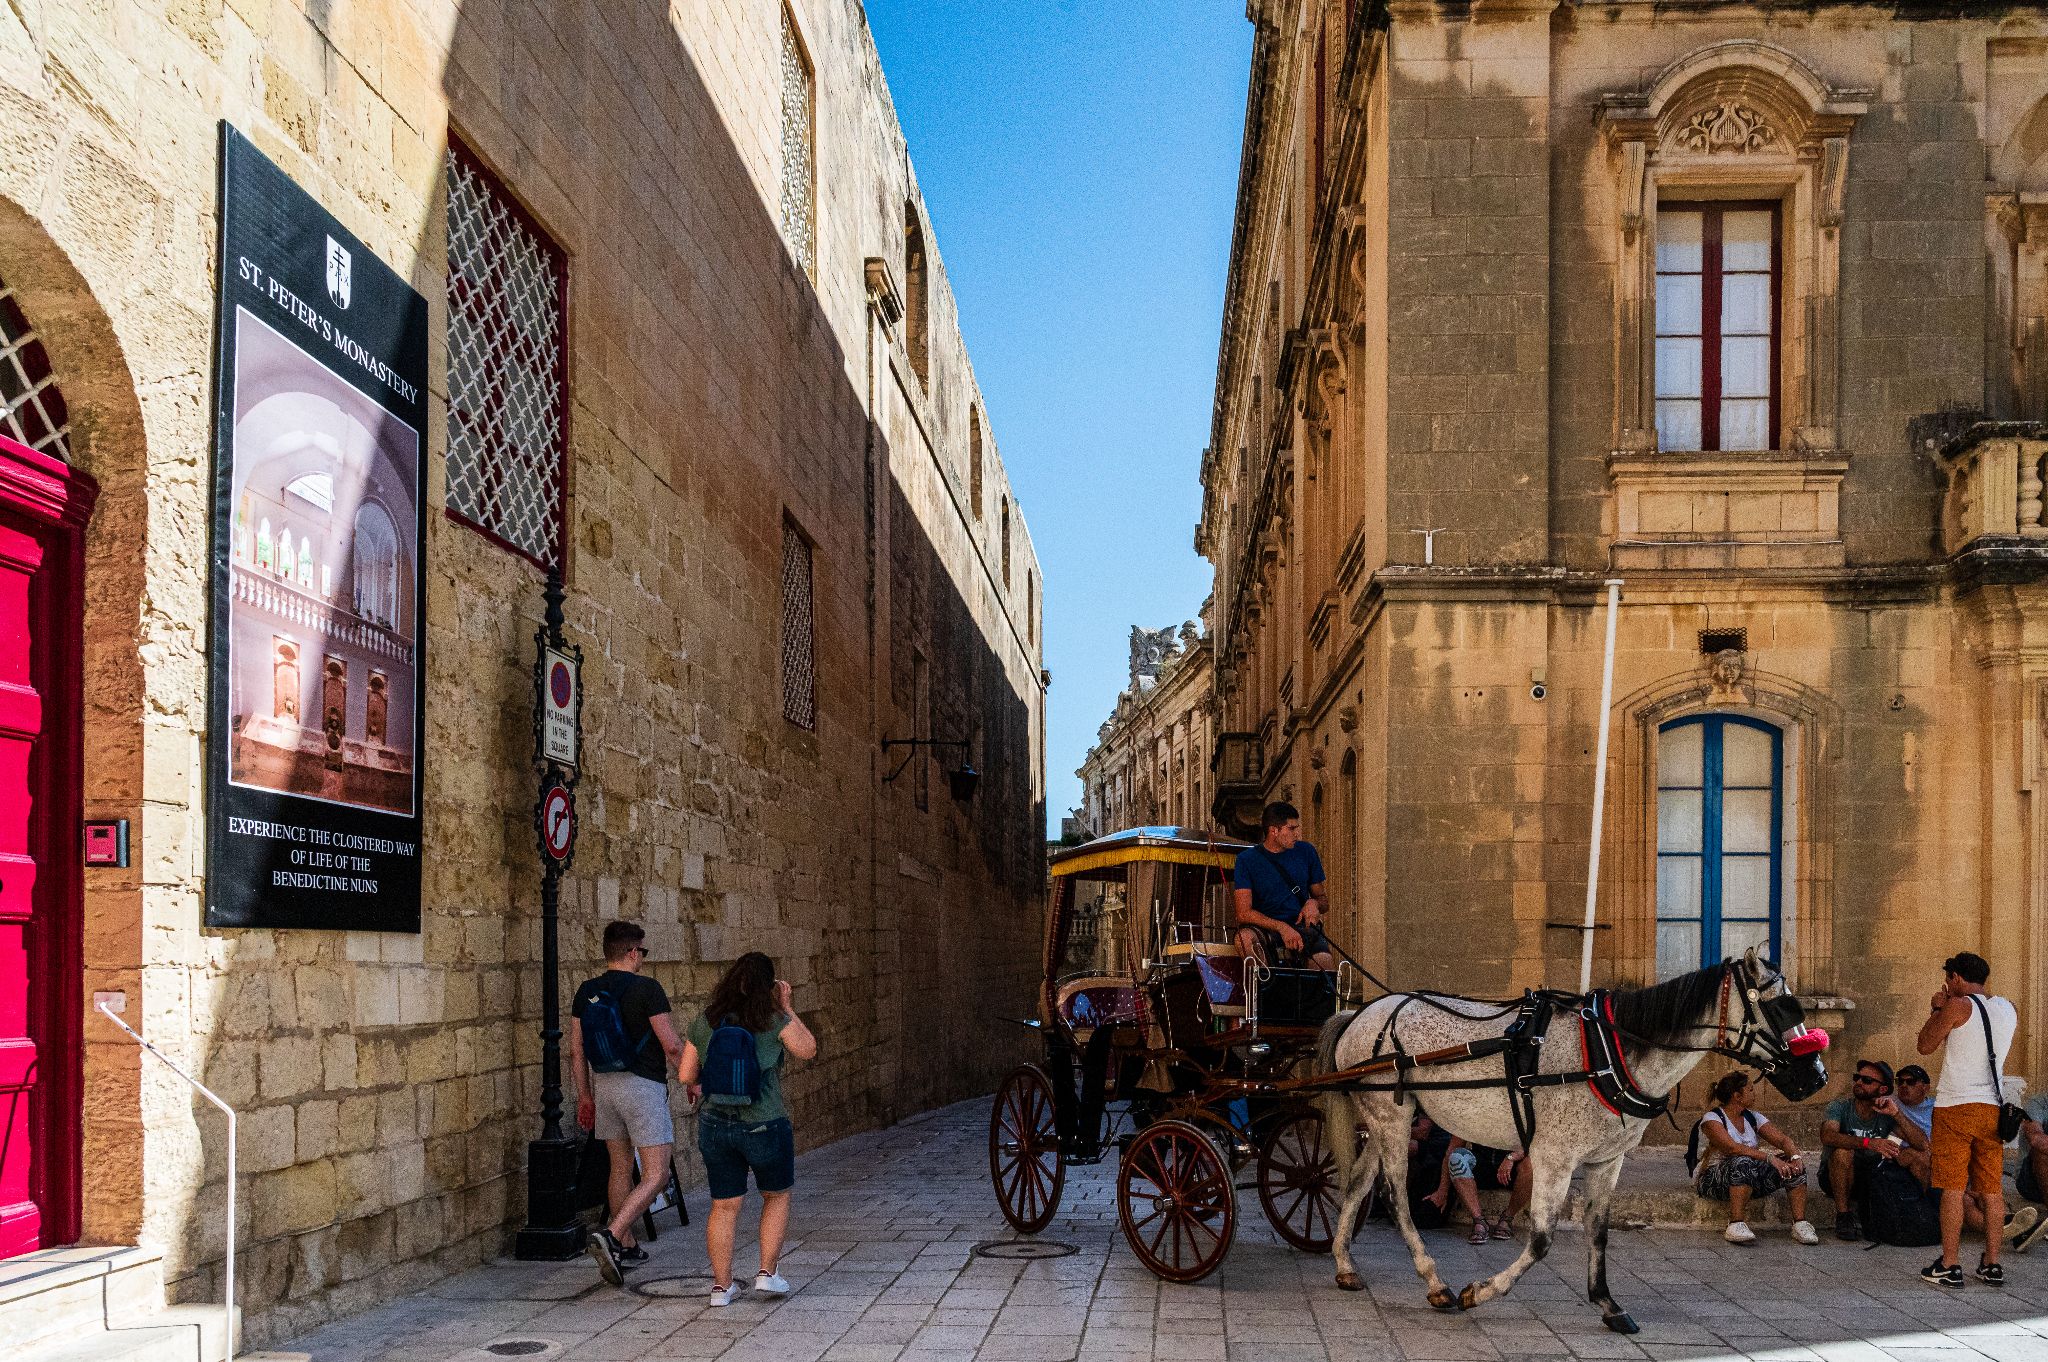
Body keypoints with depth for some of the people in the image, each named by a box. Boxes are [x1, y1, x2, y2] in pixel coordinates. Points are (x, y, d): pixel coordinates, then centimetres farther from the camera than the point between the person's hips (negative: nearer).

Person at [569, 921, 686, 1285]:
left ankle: (626, 1248, 25)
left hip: (604, 1086, 7)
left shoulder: (586, 992, 5)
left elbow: (576, 1050, 8)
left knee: (621, 1168, 19)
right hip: (643, 1086, -7)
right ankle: (609, 1237, -21)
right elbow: (672, 1045, -13)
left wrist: (584, 1095, 18)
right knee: (656, 1175, -4)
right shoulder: (646, 988, -13)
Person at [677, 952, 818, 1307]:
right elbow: (808, 1049, 6)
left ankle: (721, 1285, 15)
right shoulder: (774, 1021, -10)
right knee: (777, 1196, 19)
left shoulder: (704, 1021, 0)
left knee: (724, 1206, 12)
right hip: (764, 1125, -3)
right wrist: (787, 1007, 9)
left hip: (714, 1124, 3)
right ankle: (767, 1273, 14)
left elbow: (685, 1075, 3)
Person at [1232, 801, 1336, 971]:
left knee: (1325, 961, -31)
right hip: (1266, 928, -1)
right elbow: (1244, 913, -11)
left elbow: (1324, 900, 18)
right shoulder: (1247, 859, -3)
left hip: (1303, 925, 1)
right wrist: (1282, 928, -23)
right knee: (1245, 937, -36)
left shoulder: (1305, 852, 9)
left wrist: (1314, 903, -7)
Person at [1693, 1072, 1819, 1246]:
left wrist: (1795, 1156, -21)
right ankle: (1736, 1225, -42)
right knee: (1743, 1163, -39)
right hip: (1715, 1178, -7)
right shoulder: (1712, 1119, -11)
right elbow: (1733, 1148, -26)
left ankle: (1800, 1223, -17)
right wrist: (1769, 1158, -32)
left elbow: (1783, 1139, 2)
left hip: (1750, 1179, 7)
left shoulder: (1752, 1117, 11)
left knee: (1794, 1167, -11)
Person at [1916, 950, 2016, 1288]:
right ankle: (1992, 1265, 13)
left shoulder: (1957, 1007, -10)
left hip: (1955, 1105, -6)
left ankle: (1949, 1266, -2)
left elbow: (1925, 1045, -3)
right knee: (1992, 1189, 10)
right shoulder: (2009, 1010, 10)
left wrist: (1936, 1011, 10)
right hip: (1993, 1105, 6)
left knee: (1952, 1188, -2)